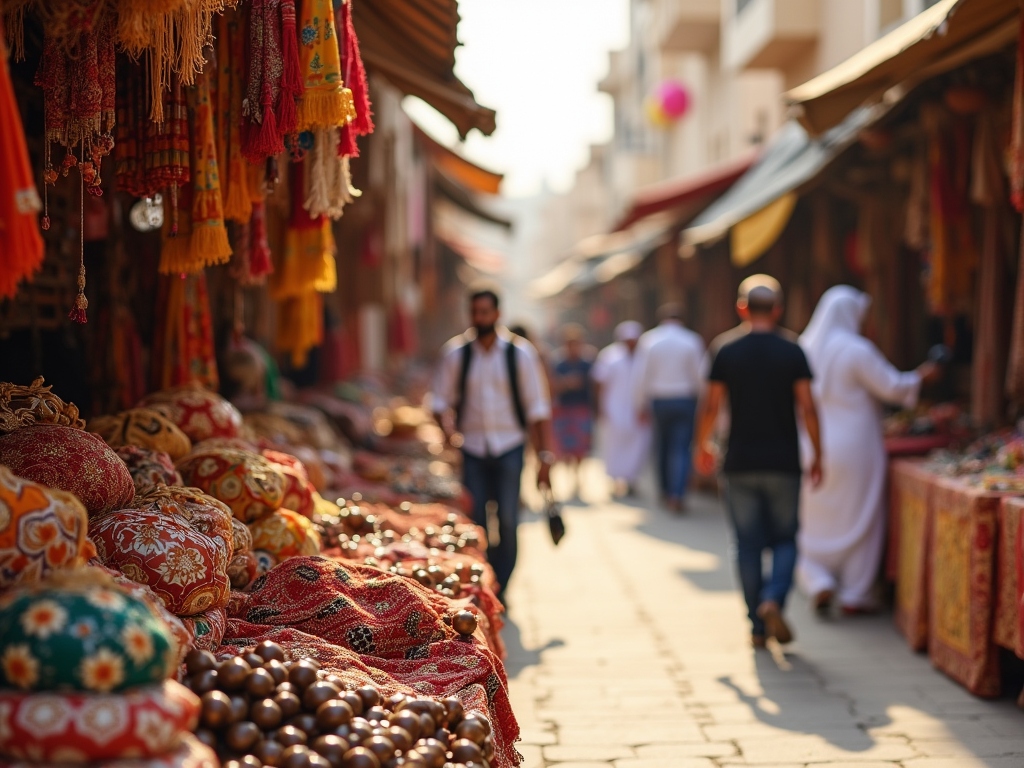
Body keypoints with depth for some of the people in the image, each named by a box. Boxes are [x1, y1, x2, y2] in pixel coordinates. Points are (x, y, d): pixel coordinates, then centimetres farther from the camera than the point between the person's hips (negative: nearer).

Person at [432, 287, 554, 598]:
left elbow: (538, 409, 0)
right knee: (474, 523, -1)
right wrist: (448, 429, -14)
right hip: (472, 448, 1)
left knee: (507, 521, -6)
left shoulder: (520, 353, -3)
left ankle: (501, 590, 6)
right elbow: (441, 400, 8)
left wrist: (545, 457, -4)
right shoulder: (455, 353, 0)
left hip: (509, 447, -1)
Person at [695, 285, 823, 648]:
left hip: (740, 463, 1)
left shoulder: (727, 354, 0)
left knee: (748, 544, 7)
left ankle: (758, 627, 8)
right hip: (783, 464, -1)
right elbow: (807, 407, -5)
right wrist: (817, 455, 5)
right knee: (785, 540, 10)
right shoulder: (792, 353, -2)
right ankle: (773, 599, -15)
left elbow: (711, 407, 0)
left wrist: (703, 445, 17)